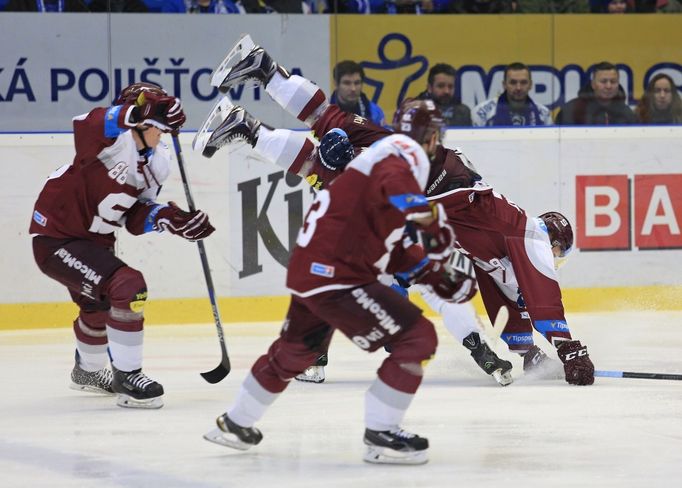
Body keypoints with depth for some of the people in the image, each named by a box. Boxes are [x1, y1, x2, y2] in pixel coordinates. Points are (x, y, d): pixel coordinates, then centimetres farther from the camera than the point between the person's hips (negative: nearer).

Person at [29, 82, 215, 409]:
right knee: (127, 288, -24)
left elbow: (136, 217, 2)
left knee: (99, 304, 33)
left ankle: (87, 370, 62)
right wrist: (142, 109, -58)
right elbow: (87, 125, -48)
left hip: (91, 241, 10)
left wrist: (170, 218, -17)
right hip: (55, 238, -10)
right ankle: (126, 377, -14)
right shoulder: (114, 140, -23)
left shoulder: (156, 162, 3)